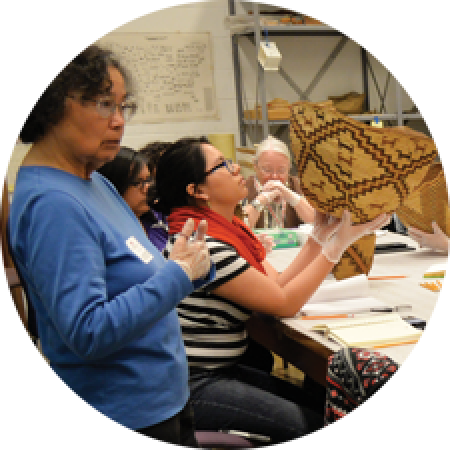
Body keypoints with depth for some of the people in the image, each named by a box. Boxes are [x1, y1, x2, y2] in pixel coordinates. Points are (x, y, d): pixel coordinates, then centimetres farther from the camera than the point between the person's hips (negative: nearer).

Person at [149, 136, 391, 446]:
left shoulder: (231, 228, 7)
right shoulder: (205, 245, -24)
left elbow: (279, 286, 2)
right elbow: (285, 303, -18)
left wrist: (320, 235, -1)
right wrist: (338, 244, -15)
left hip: (221, 370, 10)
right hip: (193, 385, -10)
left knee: (319, 405, 6)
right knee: (312, 424, -11)